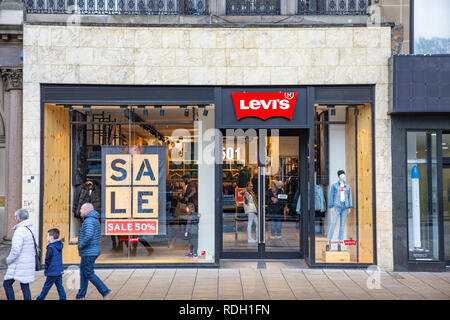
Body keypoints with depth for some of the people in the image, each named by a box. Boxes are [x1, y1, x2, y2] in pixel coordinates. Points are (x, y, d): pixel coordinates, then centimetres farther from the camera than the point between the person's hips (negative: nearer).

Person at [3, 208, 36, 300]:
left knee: (6, 283, 6)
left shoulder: (20, 231, -17)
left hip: (19, 265, -8)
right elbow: (33, 249, 17)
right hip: (28, 264, 8)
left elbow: (15, 250, -23)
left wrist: (8, 260, -7)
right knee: (25, 286, 9)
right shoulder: (30, 230, 10)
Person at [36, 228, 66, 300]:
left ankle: (40, 298, 17)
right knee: (59, 286, 8)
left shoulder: (51, 247, -17)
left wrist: (46, 269, 2)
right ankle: (63, 298, 5)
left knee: (46, 286, 5)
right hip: (60, 270, 7)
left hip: (52, 272, -7)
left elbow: (47, 260, -13)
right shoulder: (60, 246, 7)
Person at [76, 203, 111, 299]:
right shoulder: (95, 220, 15)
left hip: (89, 252, -10)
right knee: (83, 272, 16)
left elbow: (89, 235, -32)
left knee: (89, 273, -5)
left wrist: (81, 245, -18)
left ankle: (104, 291, -6)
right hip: (93, 251, 10)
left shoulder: (89, 221, -18)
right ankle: (80, 295, 22)